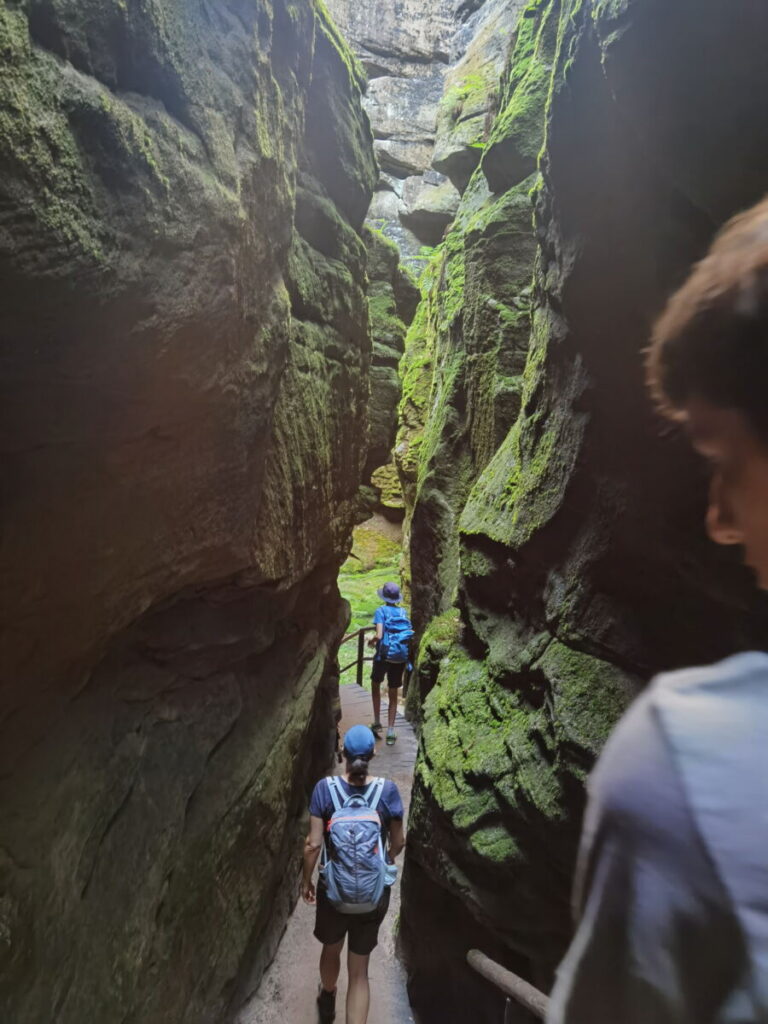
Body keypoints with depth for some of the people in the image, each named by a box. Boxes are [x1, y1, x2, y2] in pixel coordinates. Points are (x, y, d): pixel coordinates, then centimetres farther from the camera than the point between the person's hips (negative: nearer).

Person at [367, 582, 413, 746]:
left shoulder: (381, 611, -4)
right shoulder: (404, 612, 9)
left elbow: (379, 635, -15)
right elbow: (410, 636, 6)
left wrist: (371, 641, 5)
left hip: (385, 654, -3)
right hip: (401, 656, 3)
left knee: (375, 684, 23)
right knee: (393, 694, 14)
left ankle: (377, 723, 22)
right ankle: (391, 732, 10)